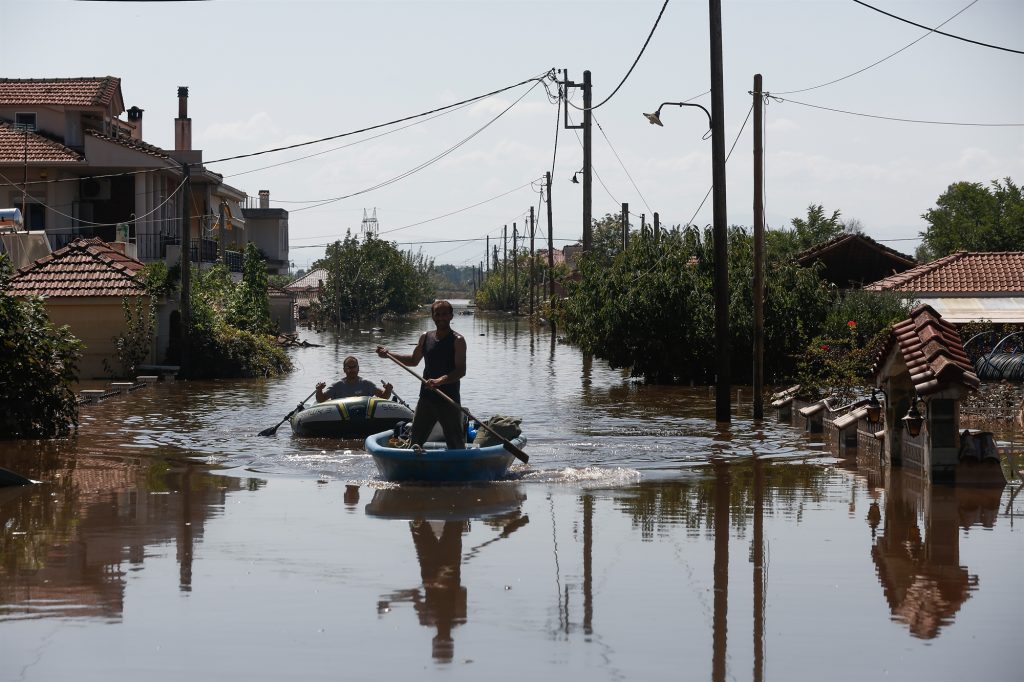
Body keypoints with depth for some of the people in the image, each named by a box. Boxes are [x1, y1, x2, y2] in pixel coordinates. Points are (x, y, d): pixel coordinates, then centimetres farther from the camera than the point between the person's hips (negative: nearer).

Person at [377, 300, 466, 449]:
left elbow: (461, 371, -17)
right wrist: (388, 354, 15)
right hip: (426, 398, 5)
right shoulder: (425, 337, 9)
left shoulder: (457, 340, -8)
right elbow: (413, 360, 25)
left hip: (449, 400, -5)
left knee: (456, 445, -2)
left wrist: (440, 381, -31)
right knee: (414, 441, 8)